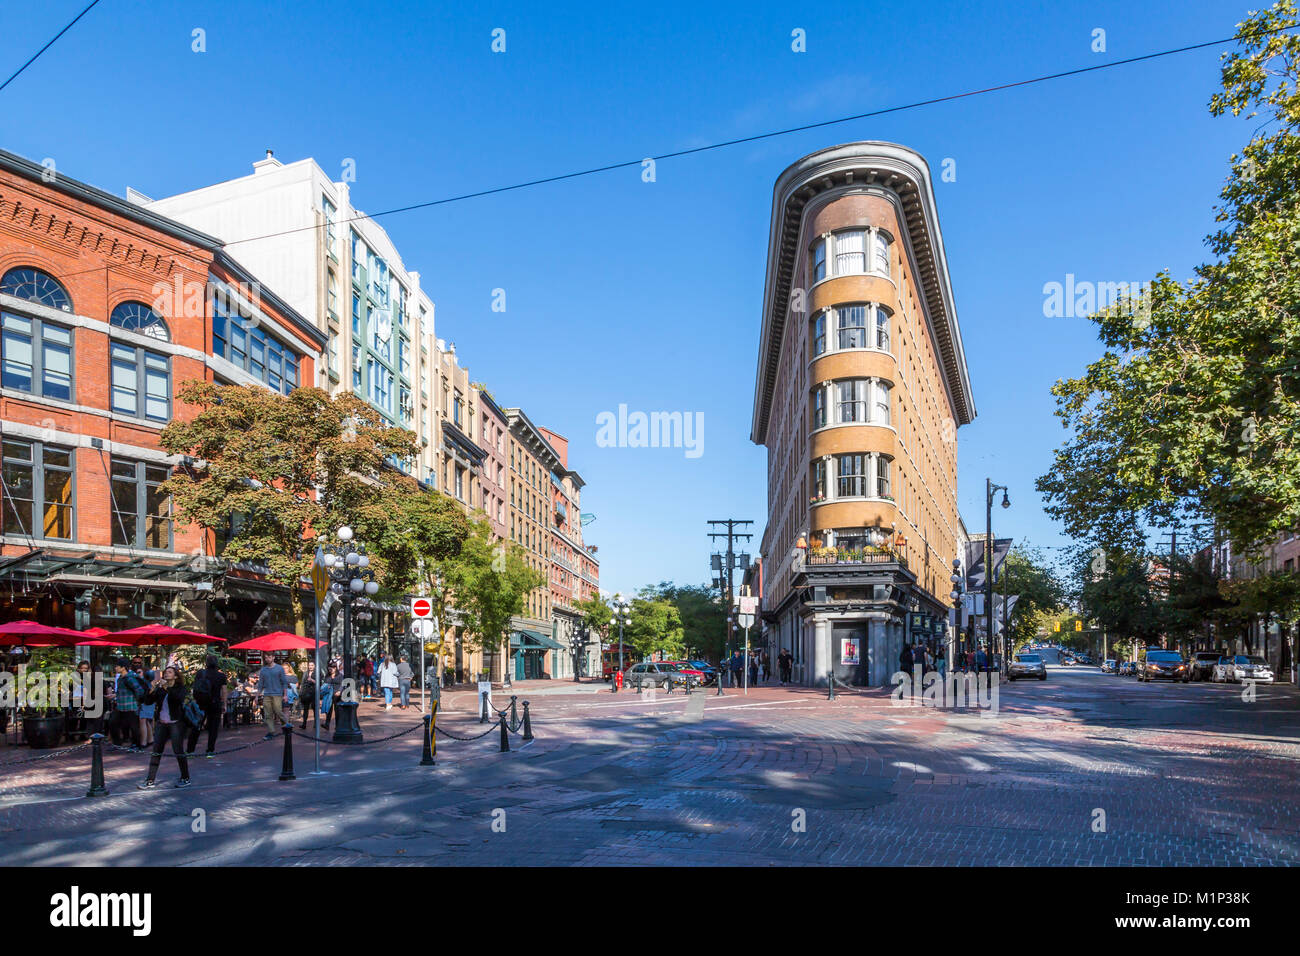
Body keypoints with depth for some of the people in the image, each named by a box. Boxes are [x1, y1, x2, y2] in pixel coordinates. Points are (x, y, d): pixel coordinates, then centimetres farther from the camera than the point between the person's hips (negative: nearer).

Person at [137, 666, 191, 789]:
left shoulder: (180, 688, -3)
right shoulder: (160, 689, 9)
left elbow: (179, 698, -23)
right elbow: (148, 701, 2)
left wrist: (166, 687, -28)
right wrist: (152, 689, -13)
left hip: (176, 723, -4)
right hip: (161, 724, 4)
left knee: (178, 751, -2)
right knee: (156, 751, 1)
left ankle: (186, 778, 9)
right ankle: (150, 780, 6)